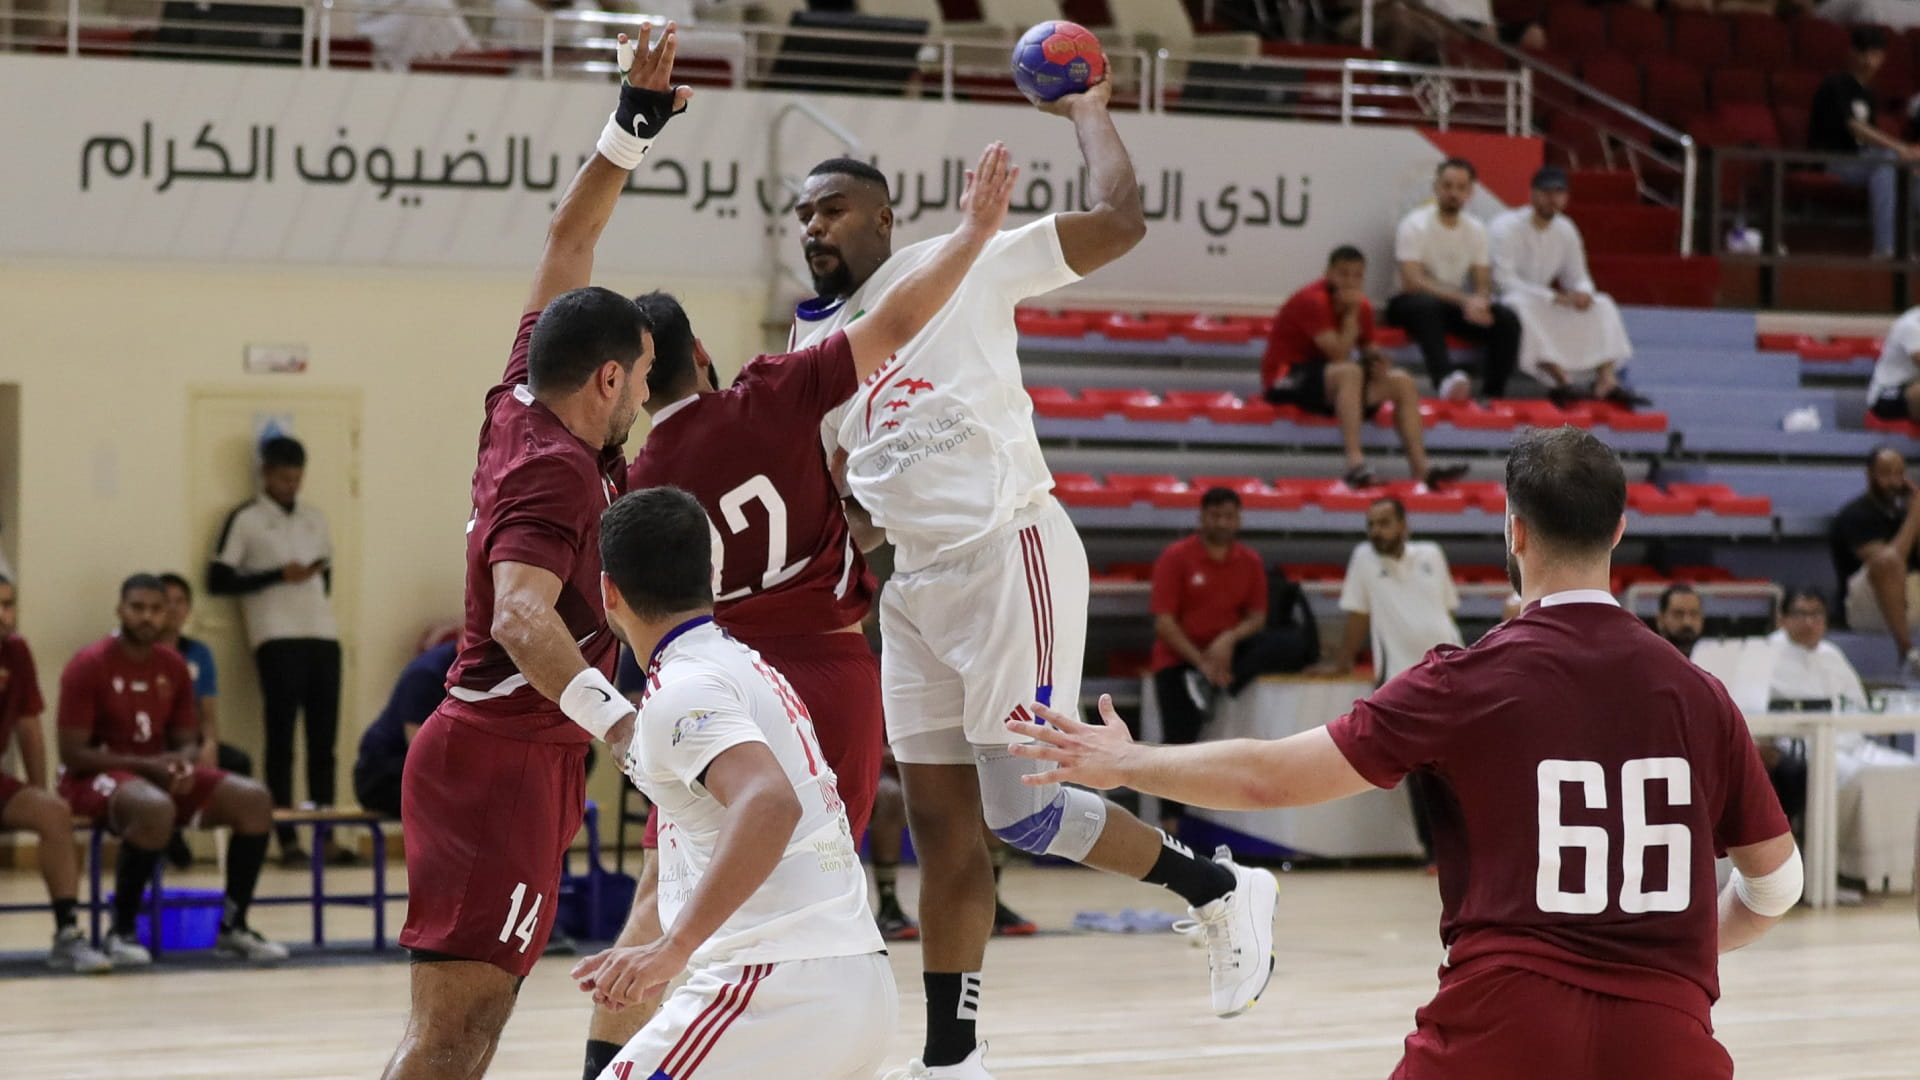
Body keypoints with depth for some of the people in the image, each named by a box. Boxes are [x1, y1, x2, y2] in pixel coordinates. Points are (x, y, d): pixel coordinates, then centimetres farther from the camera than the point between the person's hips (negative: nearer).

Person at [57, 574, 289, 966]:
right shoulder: (89, 666, -12)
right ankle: (121, 931, -25)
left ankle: (233, 927, -3)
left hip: (160, 772, 7)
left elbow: (187, 742, 12)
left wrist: (184, 766, -14)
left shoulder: (173, 667, 7)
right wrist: (145, 766, -23)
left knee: (254, 800, -11)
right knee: (156, 809, -41)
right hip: (99, 775, -7)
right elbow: (73, 754, -15)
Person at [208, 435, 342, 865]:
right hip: (277, 639, -5)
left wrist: (319, 578, 6)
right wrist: (279, 575, -9)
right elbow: (219, 581, -1)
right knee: (281, 738, -6)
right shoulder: (245, 519, 4)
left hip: (322, 634, 5)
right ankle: (287, 839, -6)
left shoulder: (314, 518, 20)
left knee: (324, 738, 1)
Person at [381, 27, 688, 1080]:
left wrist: (633, 124, 14)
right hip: (501, 756, -10)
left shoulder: (522, 403, 8)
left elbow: (566, 247, 18)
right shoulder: (557, 474, -18)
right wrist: (626, 723, -44)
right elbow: (523, 616, -33)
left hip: (497, 748, 10)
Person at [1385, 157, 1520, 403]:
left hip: (1456, 305, 5)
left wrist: (1478, 302, -22)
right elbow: (1413, 282, -23)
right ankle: (1446, 377, -59)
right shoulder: (1415, 226, -14)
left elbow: (1484, 284, 5)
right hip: (1411, 305, -5)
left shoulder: (1476, 229, 4)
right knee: (1427, 305, -41)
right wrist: (1464, 300, -30)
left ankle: (1493, 394, -17)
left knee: (1507, 319, -19)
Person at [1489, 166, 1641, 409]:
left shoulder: (1566, 230, 7)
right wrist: (1554, 298, -28)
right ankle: (1561, 380, -51)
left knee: (1603, 305, -10)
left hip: (1546, 306, 7)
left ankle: (1607, 380, -29)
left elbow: (1578, 277, 12)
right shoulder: (1508, 227, -13)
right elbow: (1504, 280, -22)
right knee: (1525, 304, -40)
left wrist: (1583, 293, -15)